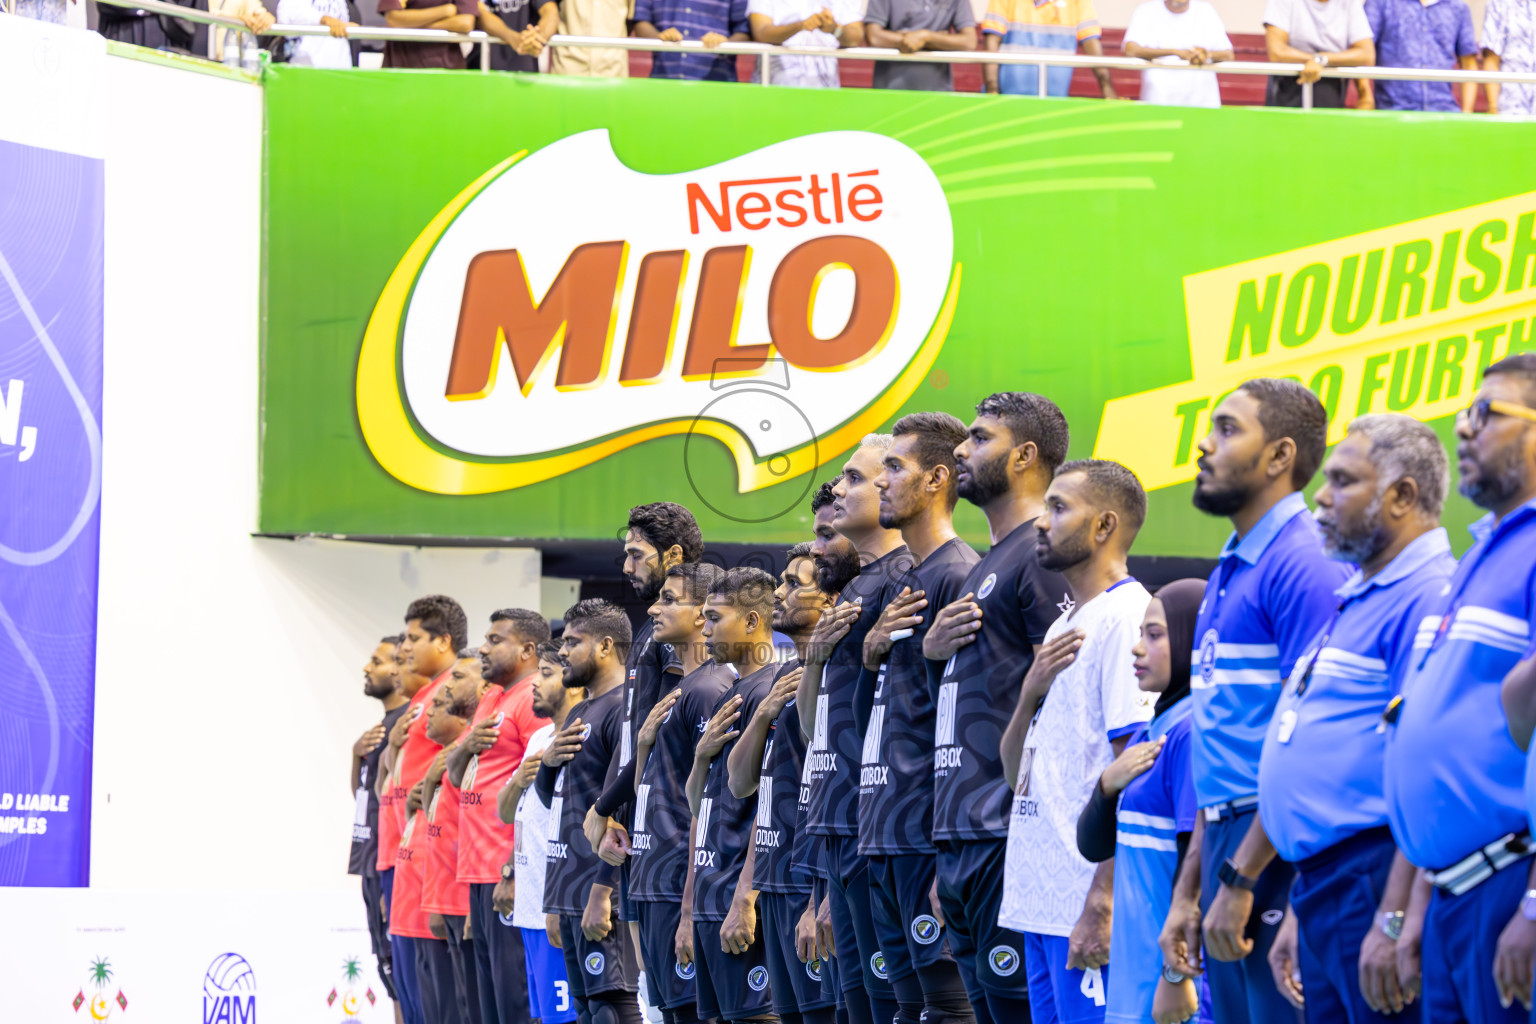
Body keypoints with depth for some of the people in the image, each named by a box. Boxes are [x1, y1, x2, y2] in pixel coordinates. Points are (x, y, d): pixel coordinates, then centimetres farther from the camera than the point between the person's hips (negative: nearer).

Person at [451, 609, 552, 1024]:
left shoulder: (535, 700, -10)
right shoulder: (491, 700, 21)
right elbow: (457, 775, 25)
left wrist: (516, 865, -22)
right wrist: (468, 747, 1)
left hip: (512, 869, -10)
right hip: (480, 868, 10)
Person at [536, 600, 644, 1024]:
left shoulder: (623, 710, -11)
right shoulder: (580, 713, 20)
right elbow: (552, 797, 27)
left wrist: (602, 892, -22)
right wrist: (547, 763, 3)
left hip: (601, 890, -10)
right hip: (571, 891, 10)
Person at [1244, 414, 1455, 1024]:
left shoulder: (1431, 597, -11)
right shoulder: (1353, 602, 23)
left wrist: (1396, 921, -24)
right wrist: (1300, 914, 24)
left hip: (1376, 881, -10)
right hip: (1322, 895, 10)